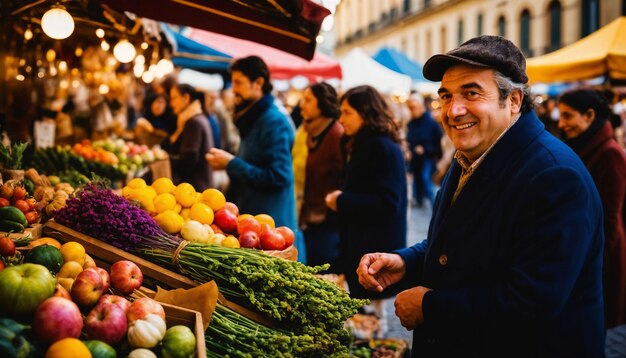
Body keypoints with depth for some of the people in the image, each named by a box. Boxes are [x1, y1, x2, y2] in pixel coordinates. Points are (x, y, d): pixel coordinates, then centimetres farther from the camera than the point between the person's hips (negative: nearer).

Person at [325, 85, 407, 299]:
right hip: (357, 245, 9)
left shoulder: (385, 148, -14)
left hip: (377, 248, -9)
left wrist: (343, 201, -14)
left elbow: (387, 202, -21)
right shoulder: (359, 146, 16)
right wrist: (339, 198, 3)